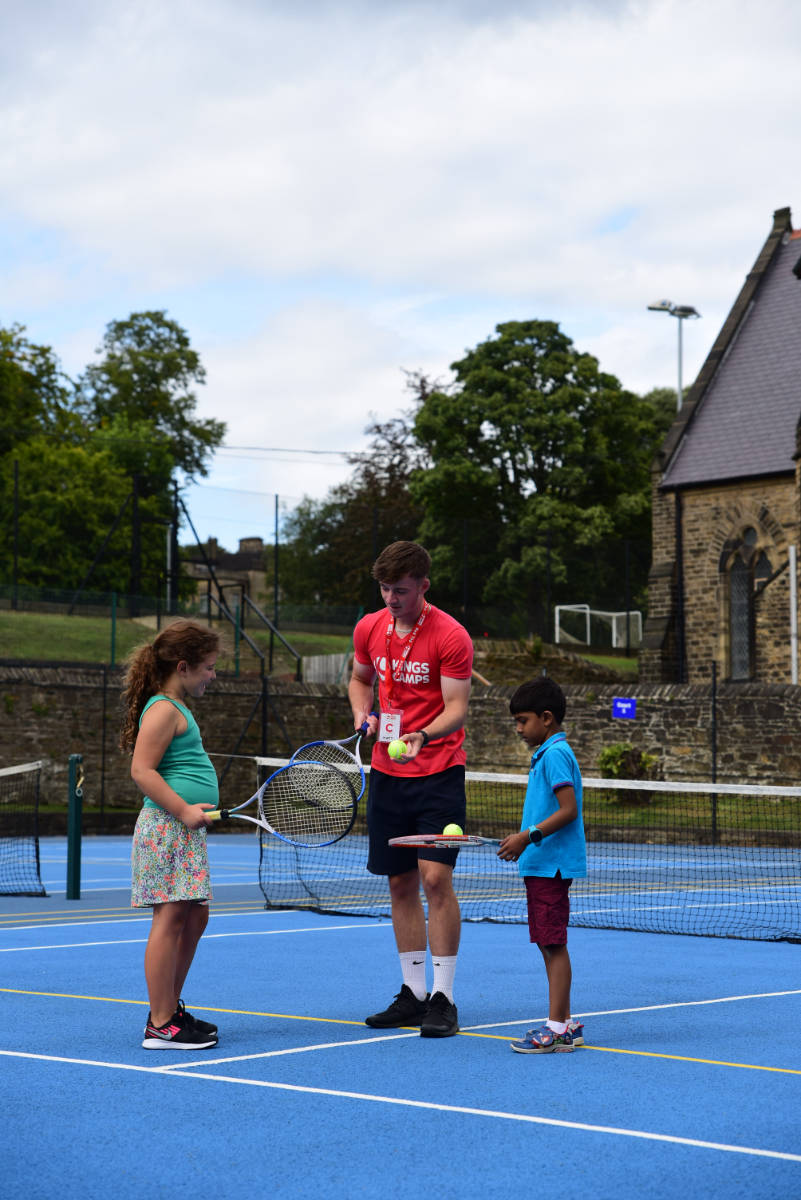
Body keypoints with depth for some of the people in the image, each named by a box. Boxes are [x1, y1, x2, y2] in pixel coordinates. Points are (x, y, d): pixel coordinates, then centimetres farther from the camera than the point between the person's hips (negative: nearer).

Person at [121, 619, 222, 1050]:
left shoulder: (175, 708, 20)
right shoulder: (164, 710, -11)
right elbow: (141, 770, -20)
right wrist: (183, 810, -22)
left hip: (184, 831, 11)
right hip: (167, 829, -11)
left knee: (195, 917, 14)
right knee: (170, 917, -10)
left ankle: (171, 1009, 22)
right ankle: (161, 1025, -8)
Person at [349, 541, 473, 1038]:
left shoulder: (450, 636, -13)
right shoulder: (369, 628, 4)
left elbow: (457, 707, -15)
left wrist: (423, 735, -33)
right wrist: (363, 711, 1)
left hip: (439, 772, -5)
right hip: (387, 770, 5)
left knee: (436, 877, -12)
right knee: (401, 883, 8)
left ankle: (443, 998, -6)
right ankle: (412, 994, 16)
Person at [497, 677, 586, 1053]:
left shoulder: (555, 754, -14)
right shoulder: (547, 754, 17)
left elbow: (568, 810, -21)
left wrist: (529, 836, -24)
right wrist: (522, 842, 18)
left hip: (552, 864, -10)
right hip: (540, 863, 10)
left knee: (554, 944, -8)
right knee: (548, 945, 12)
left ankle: (557, 1028, -5)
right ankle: (565, 1025, 17)